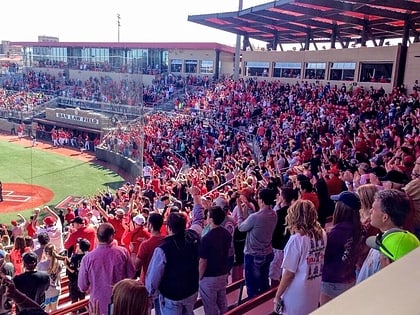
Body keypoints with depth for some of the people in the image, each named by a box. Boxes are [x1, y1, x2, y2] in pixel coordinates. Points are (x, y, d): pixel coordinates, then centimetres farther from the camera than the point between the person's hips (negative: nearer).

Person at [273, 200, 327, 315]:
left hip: (296, 299, -6)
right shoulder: (322, 234, -4)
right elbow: (319, 261, 8)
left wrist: (277, 297, -8)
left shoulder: (297, 239, -22)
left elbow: (289, 273, -18)